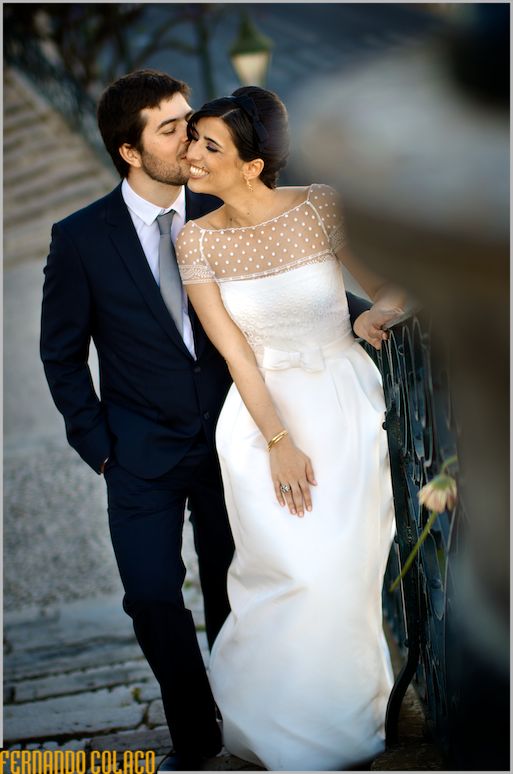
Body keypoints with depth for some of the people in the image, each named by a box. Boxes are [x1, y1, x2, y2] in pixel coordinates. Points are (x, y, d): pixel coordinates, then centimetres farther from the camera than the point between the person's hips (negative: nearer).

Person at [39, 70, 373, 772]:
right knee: (153, 597, -1)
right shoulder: (81, 238, -10)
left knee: (232, 590, 12)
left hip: (229, 442, 2)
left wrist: (356, 311, -19)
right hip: (143, 453, -1)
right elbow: (62, 354, -1)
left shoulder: (223, 217, -5)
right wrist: (98, 445, -4)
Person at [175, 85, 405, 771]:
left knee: (338, 571, -9)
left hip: (343, 402, 0)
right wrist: (279, 441, -14)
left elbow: (390, 288, 3)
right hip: (263, 409, 0)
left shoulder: (320, 208, -7)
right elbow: (234, 350, -7)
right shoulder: (198, 240, -3)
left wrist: (379, 312, -20)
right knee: (293, 572, -13)